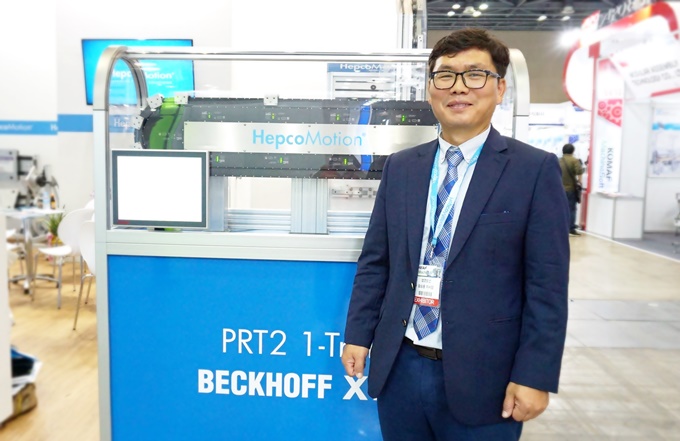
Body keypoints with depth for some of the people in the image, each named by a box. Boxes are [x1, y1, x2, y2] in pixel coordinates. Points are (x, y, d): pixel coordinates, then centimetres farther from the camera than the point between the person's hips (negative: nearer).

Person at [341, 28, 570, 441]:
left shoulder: (535, 170, -6)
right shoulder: (400, 166, 5)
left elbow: (547, 285, -8)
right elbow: (375, 260, 7)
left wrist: (535, 375, -10)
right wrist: (358, 335, 5)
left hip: (480, 377, -3)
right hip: (398, 368, 4)